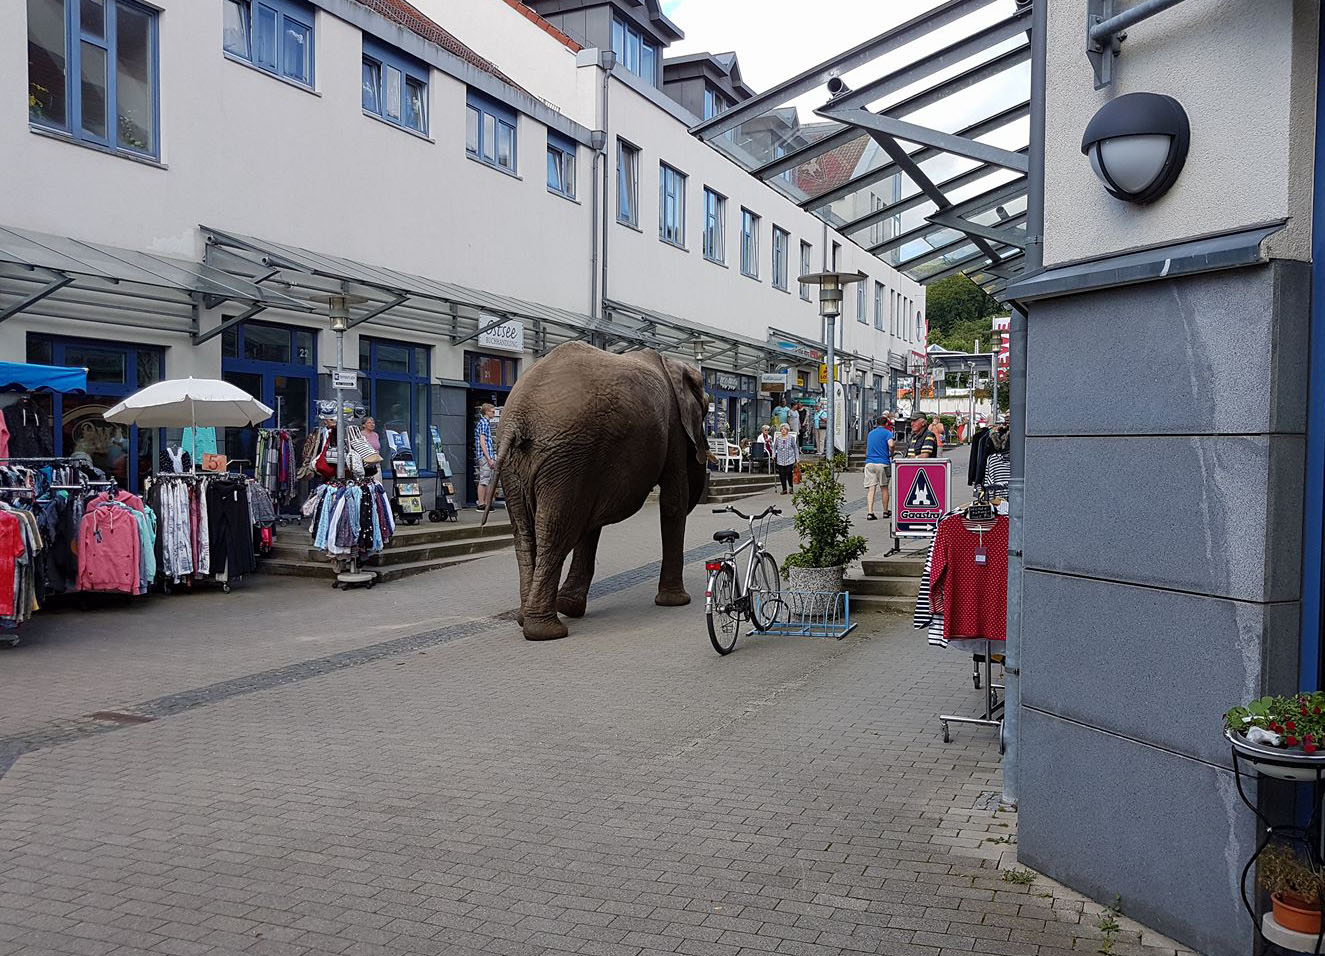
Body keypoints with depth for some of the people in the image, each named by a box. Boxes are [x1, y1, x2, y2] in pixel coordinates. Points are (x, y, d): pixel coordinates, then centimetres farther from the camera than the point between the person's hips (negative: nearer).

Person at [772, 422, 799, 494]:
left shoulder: (791, 438, 2)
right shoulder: (777, 438, 7)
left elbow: (795, 448, 7)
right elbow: (774, 447, 16)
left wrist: (797, 457, 4)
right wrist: (773, 455, 2)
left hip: (790, 459, -2)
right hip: (780, 460, 2)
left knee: (789, 474, -10)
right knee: (782, 475, -1)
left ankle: (791, 487, 10)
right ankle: (784, 489, 9)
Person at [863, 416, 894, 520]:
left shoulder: (870, 433, 18)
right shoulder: (887, 433, 0)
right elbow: (891, 444, -17)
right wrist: (891, 454, -1)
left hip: (869, 463, 3)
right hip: (882, 463, -3)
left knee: (871, 489, -4)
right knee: (884, 488, 12)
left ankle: (869, 512, -15)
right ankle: (886, 511, 22)